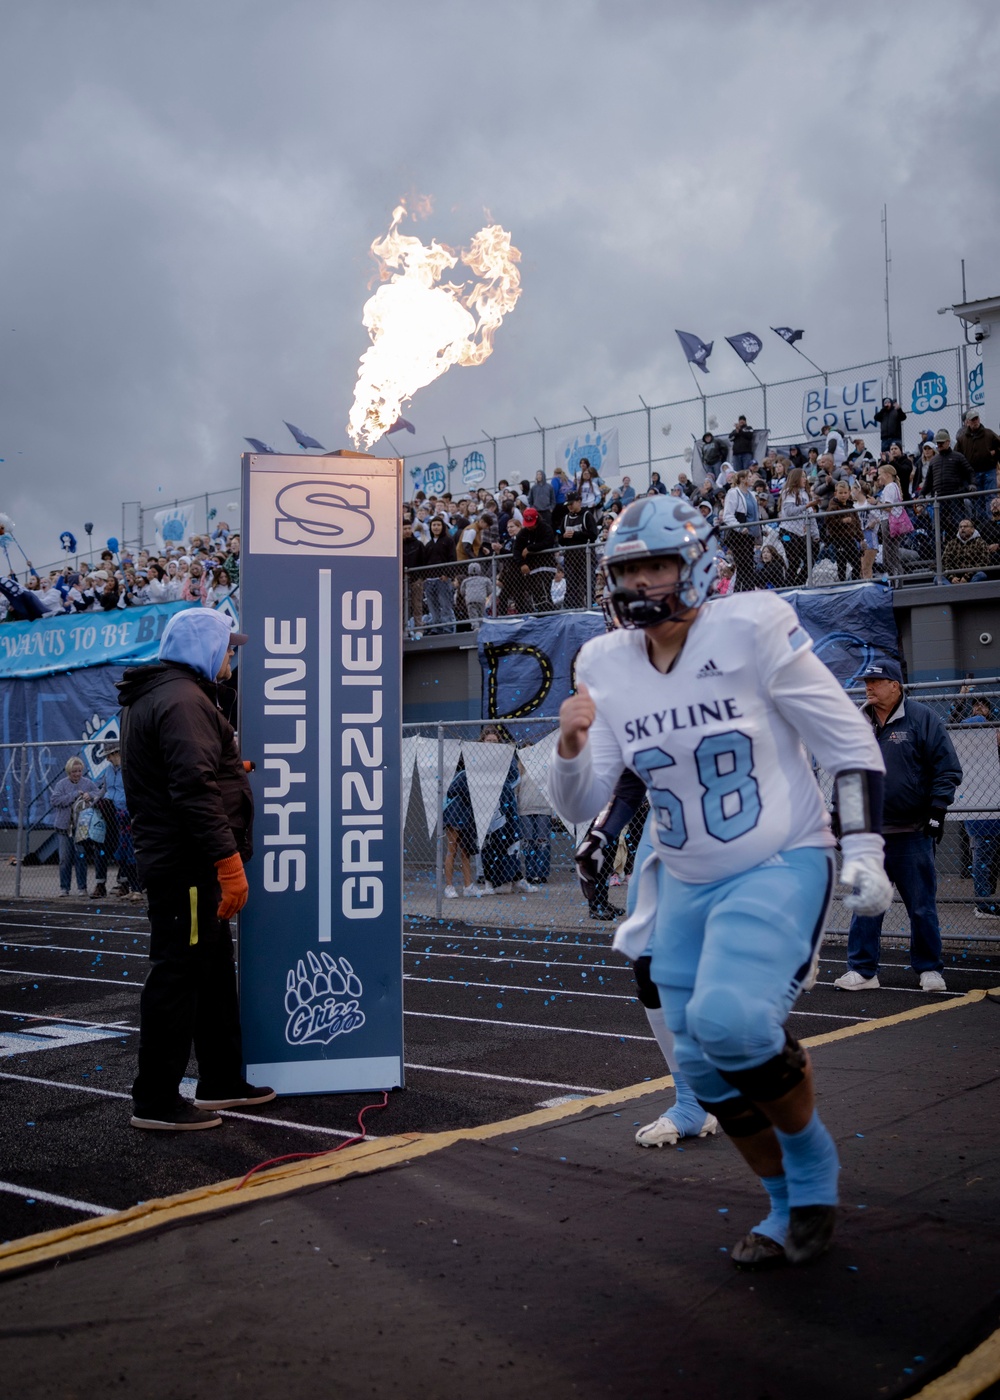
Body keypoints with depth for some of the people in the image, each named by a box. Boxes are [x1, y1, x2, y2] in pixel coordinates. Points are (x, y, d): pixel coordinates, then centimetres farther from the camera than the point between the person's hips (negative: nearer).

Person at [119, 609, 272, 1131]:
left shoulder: (155, 696, 19)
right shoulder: (183, 700, -16)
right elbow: (196, 788, -25)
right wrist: (227, 860, -25)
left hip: (171, 861, 11)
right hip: (188, 865, -11)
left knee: (214, 971, 17)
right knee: (178, 975, -5)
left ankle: (220, 1082, 26)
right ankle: (156, 1101, 3)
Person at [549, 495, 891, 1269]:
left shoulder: (752, 629, -14)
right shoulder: (606, 665, 0)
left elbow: (850, 742, -7)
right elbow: (579, 807, 3)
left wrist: (864, 850, -12)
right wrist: (571, 747, -17)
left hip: (782, 867, -6)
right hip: (687, 885, 6)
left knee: (730, 1020, -27)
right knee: (704, 1062, 8)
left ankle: (812, 1161, 4)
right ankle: (789, 1209, 32)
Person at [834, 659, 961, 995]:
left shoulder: (922, 719, -2)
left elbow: (948, 769, -3)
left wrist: (936, 811, -9)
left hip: (912, 833, -3)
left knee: (922, 906, 4)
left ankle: (929, 969, 17)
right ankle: (862, 970, 11)